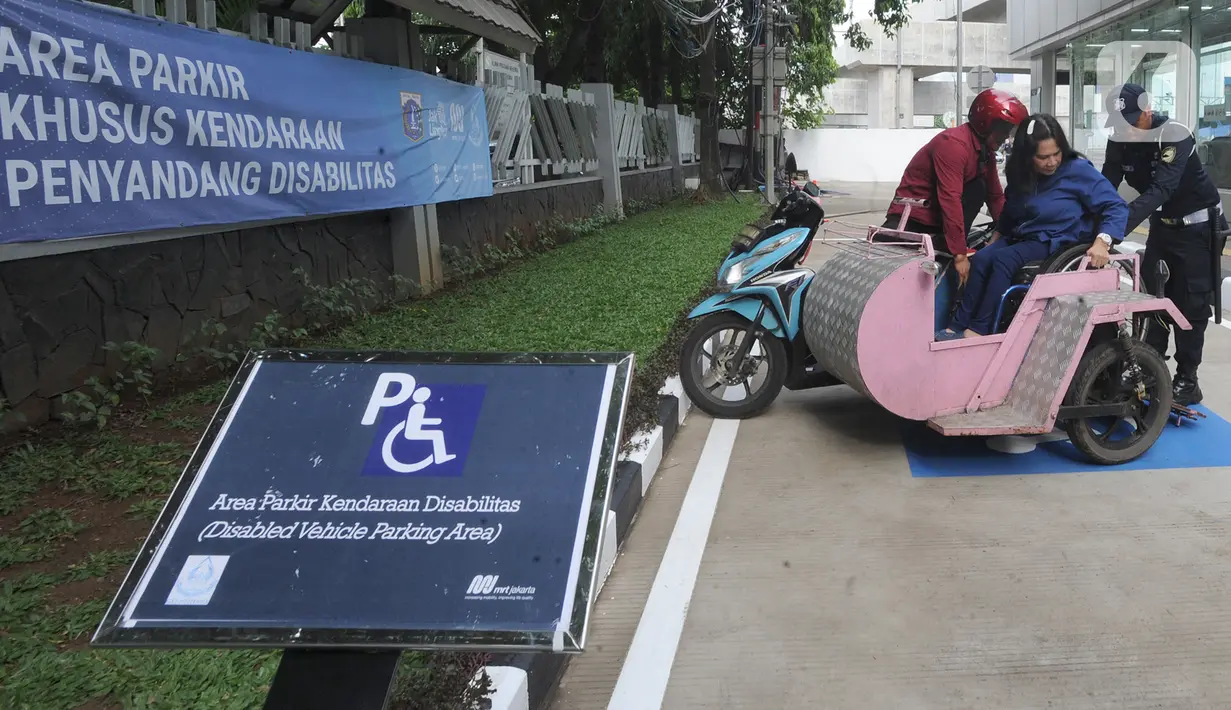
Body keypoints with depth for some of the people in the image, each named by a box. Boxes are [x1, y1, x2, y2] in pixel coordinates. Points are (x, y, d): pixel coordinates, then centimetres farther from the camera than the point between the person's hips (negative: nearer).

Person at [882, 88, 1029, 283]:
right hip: (911, 222, -7)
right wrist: (959, 254, -34)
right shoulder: (954, 143, -24)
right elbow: (950, 199, -31)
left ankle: (946, 244, -17)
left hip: (939, 222, 7)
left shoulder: (986, 151, 4)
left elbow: (996, 197, 7)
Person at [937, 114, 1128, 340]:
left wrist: (1102, 242, -30)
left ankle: (978, 331, -31)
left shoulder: (1079, 170, -12)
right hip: (1020, 237, 6)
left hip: (1057, 241, -6)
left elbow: (1116, 206, -15)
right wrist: (993, 242, 15)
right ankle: (959, 326, -28)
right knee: (980, 259, -23)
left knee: (1003, 260, -31)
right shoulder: (1021, 174, 6)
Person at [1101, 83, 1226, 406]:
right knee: (1150, 294, 4)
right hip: (1163, 223, 6)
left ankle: (1187, 382, 1)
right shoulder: (1119, 141, -9)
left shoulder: (1175, 136, -29)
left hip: (1197, 225, -6)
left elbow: (1159, 191, -40)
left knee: (1190, 304, -5)